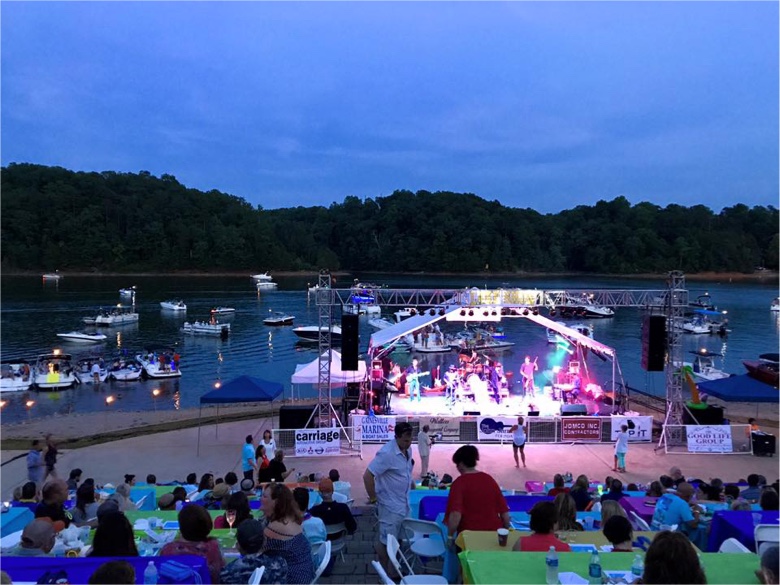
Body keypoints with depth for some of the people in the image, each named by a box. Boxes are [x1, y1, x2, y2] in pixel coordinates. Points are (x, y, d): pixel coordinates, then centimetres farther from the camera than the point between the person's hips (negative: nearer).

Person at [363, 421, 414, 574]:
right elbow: (367, 476, -24)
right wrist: (373, 497, -17)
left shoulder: (408, 449, 1)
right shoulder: (387, 453, -25)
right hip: (390, 505, -8)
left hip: (404, 503, 8)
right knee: (387, 542, 5)